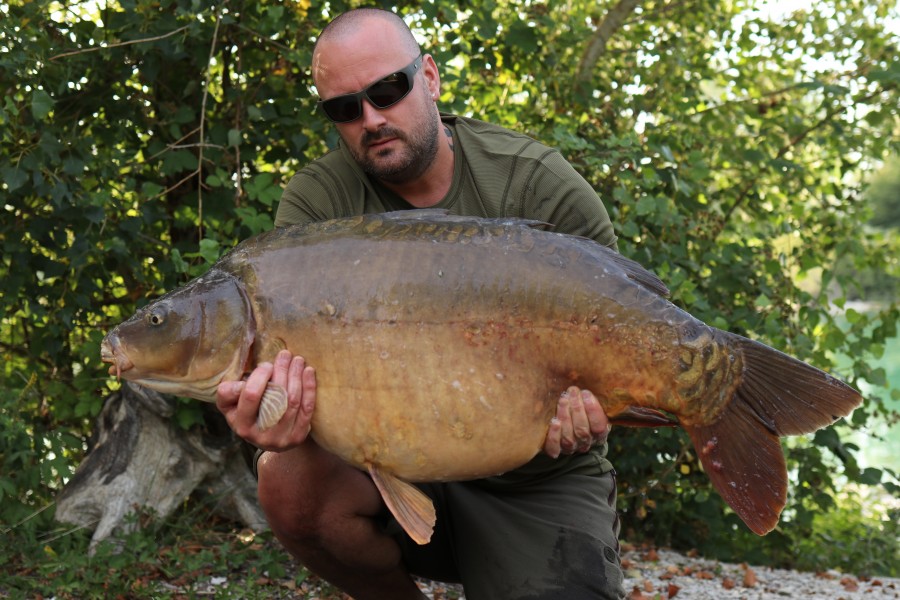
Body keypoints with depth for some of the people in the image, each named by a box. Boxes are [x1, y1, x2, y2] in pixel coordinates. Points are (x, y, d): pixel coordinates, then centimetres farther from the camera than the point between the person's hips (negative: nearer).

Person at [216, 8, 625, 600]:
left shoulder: (537, 182, -9)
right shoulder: (316, 202, -6)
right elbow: (292, 349, -17)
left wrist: (582, 397, -30)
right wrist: (278, 415, -42)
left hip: (538, 484, -2)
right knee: (289, 476, -27)